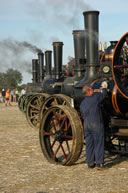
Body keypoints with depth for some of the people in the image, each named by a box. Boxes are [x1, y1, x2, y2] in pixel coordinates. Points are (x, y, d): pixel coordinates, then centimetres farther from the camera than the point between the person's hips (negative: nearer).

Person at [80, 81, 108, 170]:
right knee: (99, 143, -2)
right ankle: (99, 163, -6)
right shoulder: (96, 97, -5)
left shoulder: (82, 103, 11)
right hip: (97, 124, -5)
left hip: (87, 125, 5)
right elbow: (104, 94, 12)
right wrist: (104, 87, 32)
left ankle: (90, 163, 7)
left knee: (89, 144, 6)